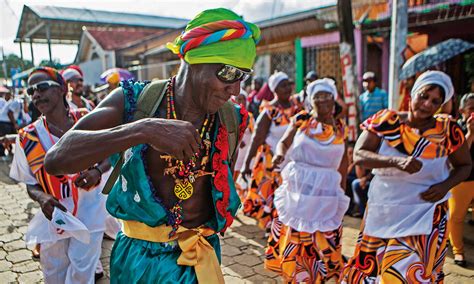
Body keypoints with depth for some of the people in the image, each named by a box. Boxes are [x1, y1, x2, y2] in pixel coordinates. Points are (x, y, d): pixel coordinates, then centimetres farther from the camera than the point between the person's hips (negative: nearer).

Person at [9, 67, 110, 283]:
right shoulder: (27, 137, -9)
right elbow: (30, 184, 1)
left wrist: (97, 171, -20)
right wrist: (42, 198, -22)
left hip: (89, 210, -2)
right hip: (55, 215, 2)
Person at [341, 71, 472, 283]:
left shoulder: (448, 130, -8)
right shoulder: (386, 120, -9)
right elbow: (358, 156, -17)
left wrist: (445, 186, -12)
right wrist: (396, 161, -33)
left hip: (424, 216, -1)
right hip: (382, 211, 1)